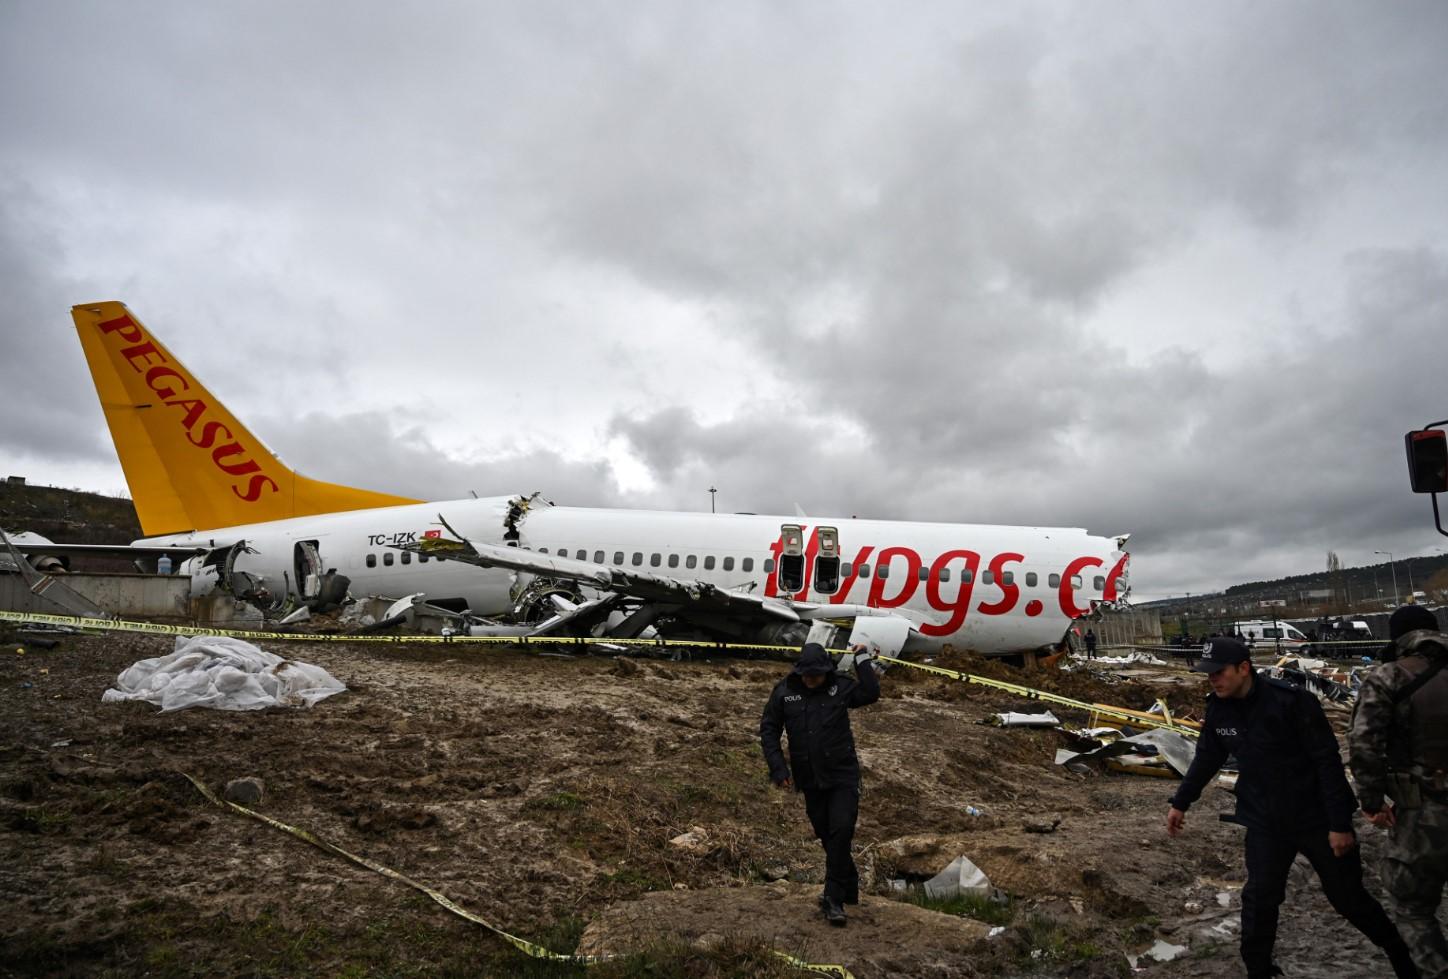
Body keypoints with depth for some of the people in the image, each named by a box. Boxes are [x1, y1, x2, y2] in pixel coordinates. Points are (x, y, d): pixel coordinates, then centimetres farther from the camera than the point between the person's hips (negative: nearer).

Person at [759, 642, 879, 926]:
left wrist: (862, 659, -17)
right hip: (810, 779, 2)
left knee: (841, 831, -13)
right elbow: (768, 729, 2)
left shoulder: (840, 686, -5)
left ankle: (834, 899, -4)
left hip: (842, 775, -2)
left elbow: (871, 693, -18)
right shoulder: (784, 691, -4)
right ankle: (848, 888, 31)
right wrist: (778, 768, -4)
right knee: (826, 836, 11)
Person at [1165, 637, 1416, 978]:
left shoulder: (1291, 701, -24)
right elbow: (1206, 758, 8)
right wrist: (1180, 802, 12)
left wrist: (1340, 823, -18)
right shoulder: (1218, 708, -6)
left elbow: (1328, 762, -19)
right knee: (1259, 898, 1)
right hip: (1265, 822, 4)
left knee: (1349, 898, 13)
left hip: (1317, 818, -4)